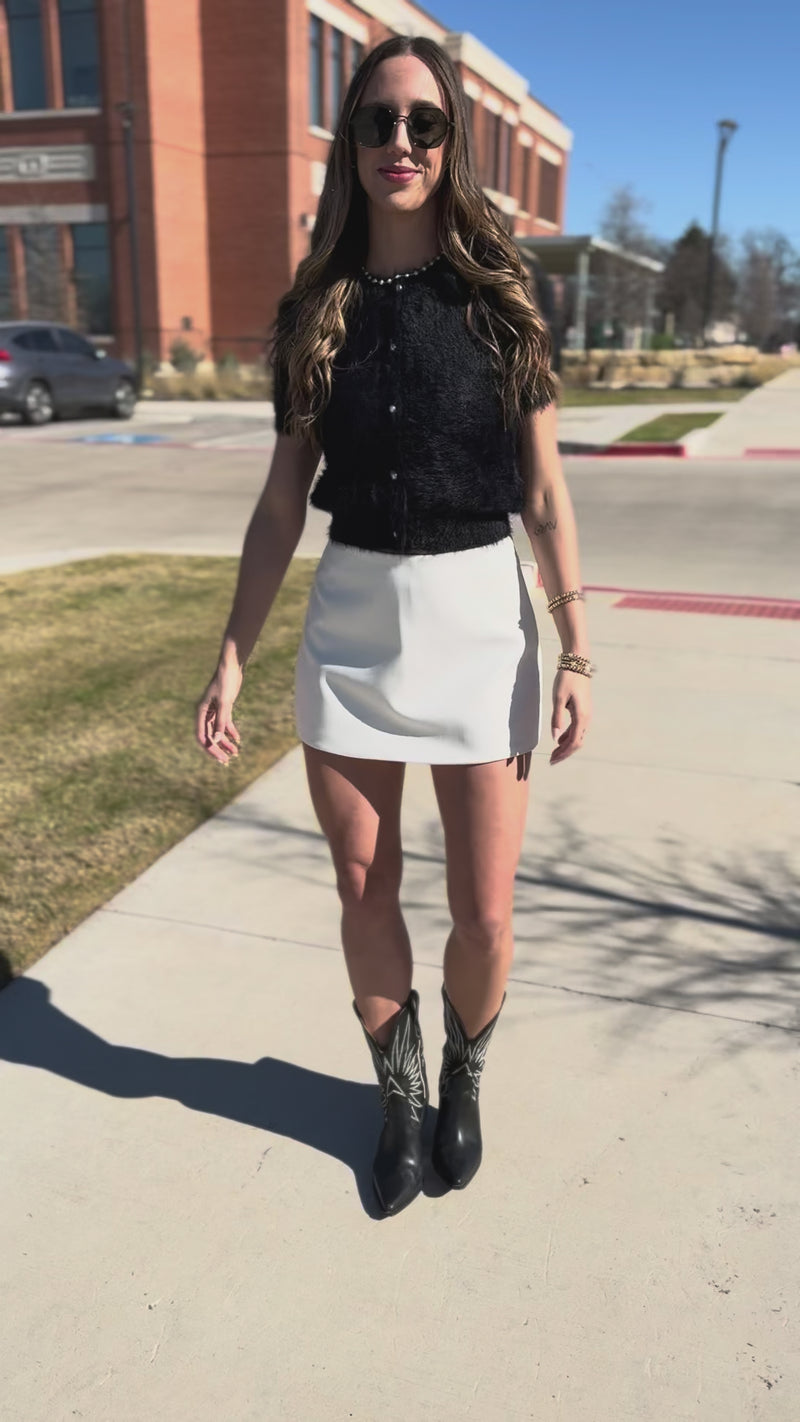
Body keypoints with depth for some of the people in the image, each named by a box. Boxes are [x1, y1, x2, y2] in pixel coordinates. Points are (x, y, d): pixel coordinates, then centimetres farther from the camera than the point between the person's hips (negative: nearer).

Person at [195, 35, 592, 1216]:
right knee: (364, 890, 9)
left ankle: (464, 1077, 34)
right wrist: (233, 657, 2)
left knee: (485, 911, 2)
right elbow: (283, 502, 5)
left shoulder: (500, 300, -1)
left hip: (479, 616, -1)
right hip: (351, 618, 2)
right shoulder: (317, 310, 3)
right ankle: (399, 1093, 35)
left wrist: (576, 652, -5)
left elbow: (546, 494, -1)